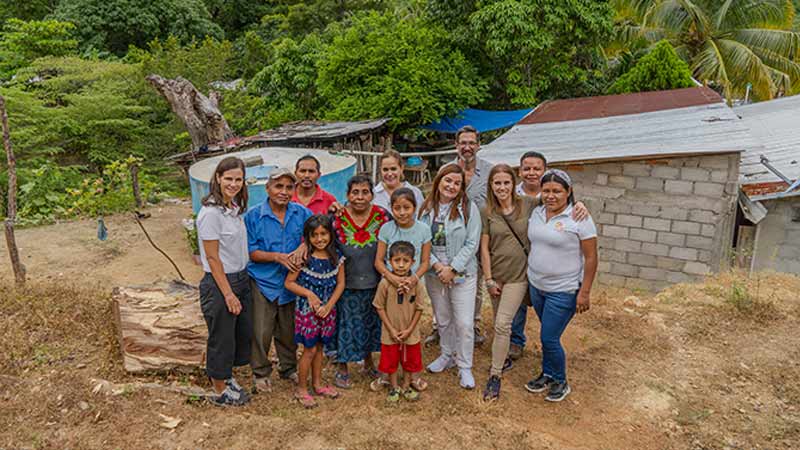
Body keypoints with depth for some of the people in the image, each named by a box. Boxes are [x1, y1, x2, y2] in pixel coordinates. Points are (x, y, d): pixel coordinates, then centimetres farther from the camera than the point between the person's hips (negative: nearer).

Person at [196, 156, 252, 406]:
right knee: (221, 337, 8)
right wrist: (228, 294, -17)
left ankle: (226, 377, 42)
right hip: (219, 283, -8)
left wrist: (239, 287, 10)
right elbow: (212, 258, -19)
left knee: (242, 332, 20)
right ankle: (220, 391, 28)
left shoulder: (235, 207, 5)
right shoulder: (210, 212, -20)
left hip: (241, 279, 8)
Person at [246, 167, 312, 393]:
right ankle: (261, 373, 24)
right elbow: (251, 252, -8)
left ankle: (289, 368, 36)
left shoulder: (302, 213, -2)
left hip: (291, 282, 3)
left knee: (289, 331, 16)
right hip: (262, 283, -3)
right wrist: (277, 257, -22)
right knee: (261, 332, 4)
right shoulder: (253, 216, -8)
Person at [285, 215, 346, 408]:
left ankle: (317, 384, 31)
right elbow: (289, 283, -9)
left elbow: (340, 284, 1)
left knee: (319, 347, 16)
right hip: (306, 309, -4)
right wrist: (309, 294, -19)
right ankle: (301, 389, 17)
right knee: (310, 349, 2)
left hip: (327, 309, 4)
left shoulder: (336, 257, -2)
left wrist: (329, 305, -9)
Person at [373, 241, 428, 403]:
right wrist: (391, 329, -10)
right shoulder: (385, 283, -18)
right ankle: (394, 388, 37)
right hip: (390, 334, -1)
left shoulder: (416, 284, -15)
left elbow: (419, 309, -6)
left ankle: (406, 387, 40)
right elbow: (380, 308, -8)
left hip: (410, 333, 1)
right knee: (390, 361, 14)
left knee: (410, 361, 17)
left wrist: (409, 329, -10)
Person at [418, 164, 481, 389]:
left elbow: (472, 243, -11)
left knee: (464, 323, -2)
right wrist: (435, 264, -13)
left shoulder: (469, 208, -8)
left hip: (463, 273, -3)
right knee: (442, 319, 18)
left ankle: (464, 367, 16)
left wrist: (452, 268, -15)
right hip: (434, 273, 3)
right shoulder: (426, 209, 1)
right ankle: (447, 356, 38)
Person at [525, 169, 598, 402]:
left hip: (563, 291, -5)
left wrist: (584, 292, -15)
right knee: (548, 335, 16)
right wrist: (531, 280, 14)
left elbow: (591, 258, -14)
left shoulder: (579, 219, -16)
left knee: (549, 338, -2)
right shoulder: (536, 213, 2)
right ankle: (547, 375, 34)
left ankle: (560, 382, 21)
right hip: (536, 286, 5)